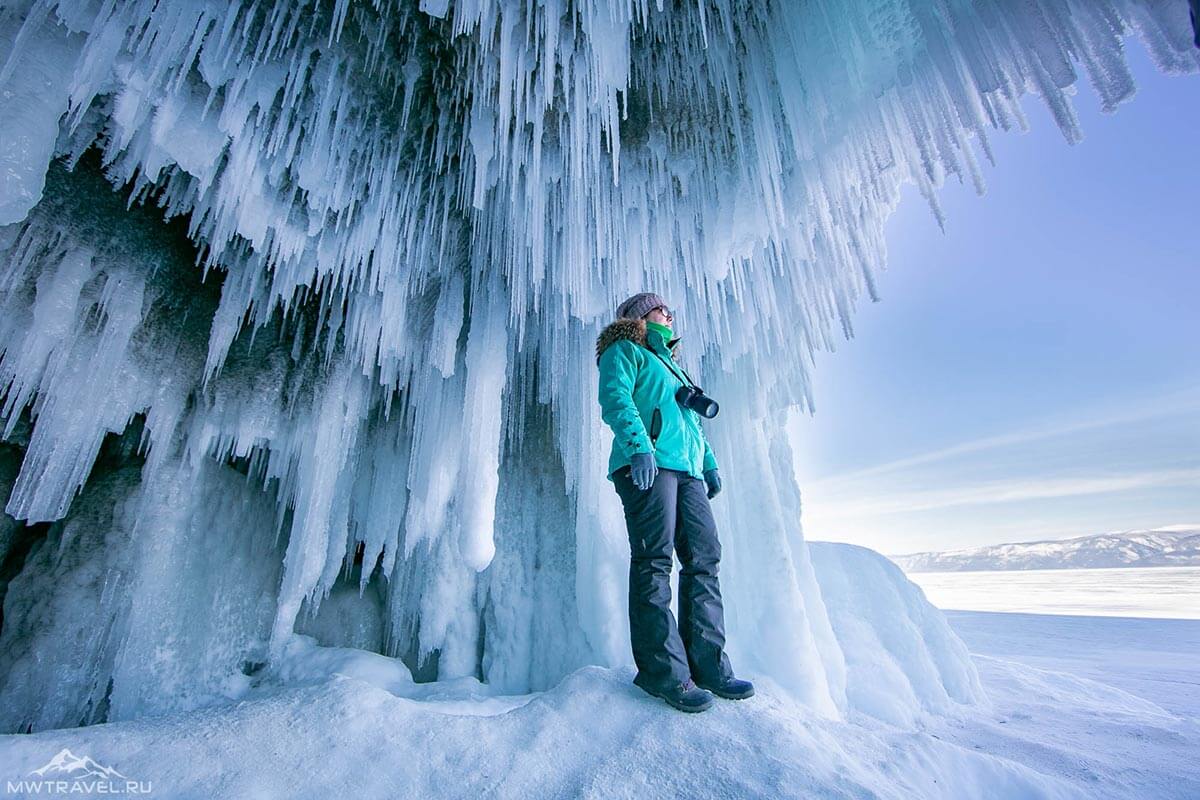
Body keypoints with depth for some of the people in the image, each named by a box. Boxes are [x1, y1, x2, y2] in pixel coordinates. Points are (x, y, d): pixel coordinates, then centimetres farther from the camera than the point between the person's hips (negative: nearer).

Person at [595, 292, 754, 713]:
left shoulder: (670, 364, 34)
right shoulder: (624, 351, 10)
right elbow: (615, 399, -9)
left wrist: (709, 462, 21)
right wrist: (639, 446, -24)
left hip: (687, 469, 8)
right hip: (647, 465, -8)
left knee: (704, 559, 1)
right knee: (654, 561, -11)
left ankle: (708, 665, 8)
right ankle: (663, 671, -5)